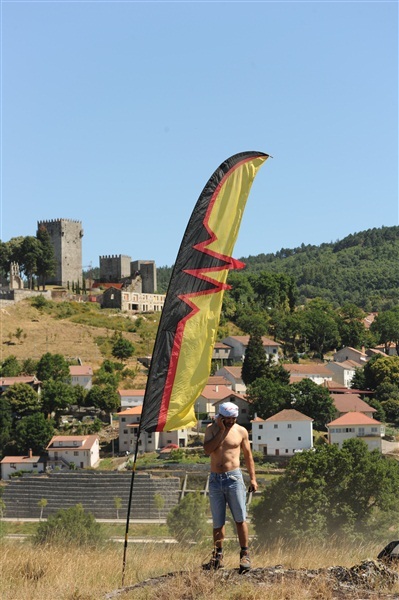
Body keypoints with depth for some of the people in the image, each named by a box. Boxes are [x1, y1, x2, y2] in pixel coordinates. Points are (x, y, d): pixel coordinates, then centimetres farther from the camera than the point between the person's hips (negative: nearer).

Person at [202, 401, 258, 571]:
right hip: (215, 479, 1)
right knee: (217, 522, 5)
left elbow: (248, 455, 13)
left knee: (240, 519, -6)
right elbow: (207, 450, -11)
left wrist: (253, 478, 8)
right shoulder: (211, 429, 6)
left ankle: (245, 555, -2)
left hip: (234, 478, -1)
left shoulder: (241, 431, 5)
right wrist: (222, 431, -11)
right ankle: (218, 556, 12)